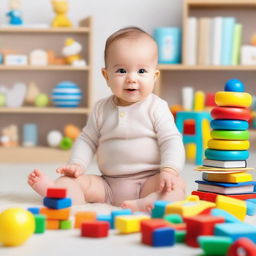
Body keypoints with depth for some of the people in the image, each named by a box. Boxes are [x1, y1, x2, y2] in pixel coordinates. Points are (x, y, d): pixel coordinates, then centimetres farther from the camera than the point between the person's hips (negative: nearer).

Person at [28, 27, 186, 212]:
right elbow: (87, 139, 13)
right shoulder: (101, 109, 8)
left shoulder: (156, 108, -2)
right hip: (108, 185, 3)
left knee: (177, 185, -31)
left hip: (148, 182, -3)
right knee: (73, 181, -15)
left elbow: (171, 140, -8)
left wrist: (169, 170, -25)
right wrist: (77, 164, -5)